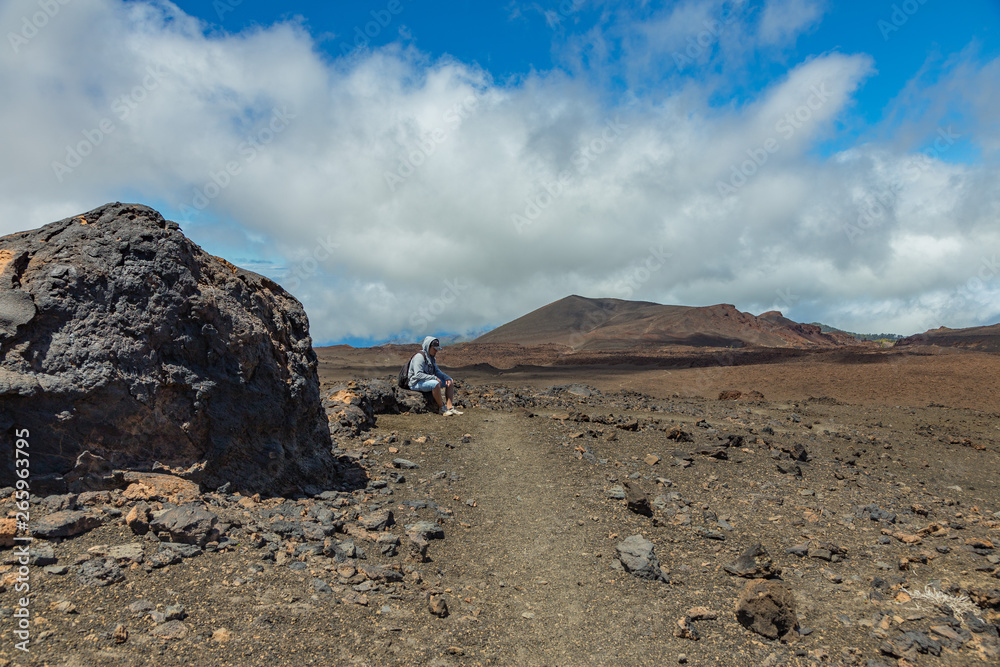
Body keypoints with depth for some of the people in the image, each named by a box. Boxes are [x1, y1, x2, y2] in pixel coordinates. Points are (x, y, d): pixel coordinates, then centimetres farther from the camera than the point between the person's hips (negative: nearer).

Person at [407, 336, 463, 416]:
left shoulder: (431, 357, 11)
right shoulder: (420, 356, -19)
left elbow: (437, 371, 14)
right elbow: (418, 375, -28)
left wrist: (447, 378, -5)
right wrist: (434, 378, -27)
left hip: (428, 380, 10)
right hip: (417, 383, -10)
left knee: (450, 382, 2)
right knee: (435, 384, -38)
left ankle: (450, 407, -9)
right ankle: (442, 408, -21)